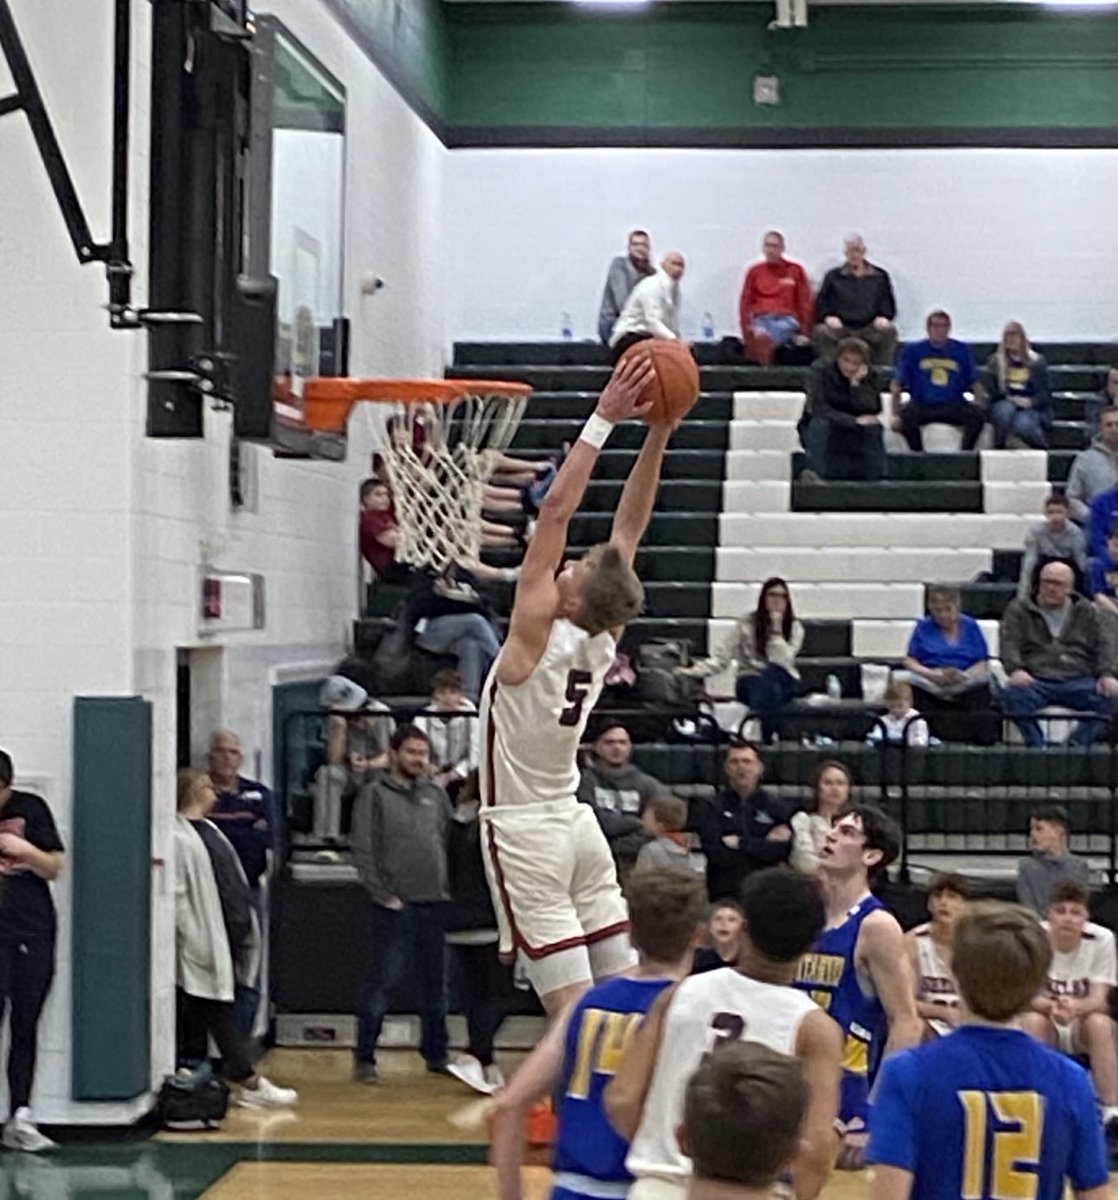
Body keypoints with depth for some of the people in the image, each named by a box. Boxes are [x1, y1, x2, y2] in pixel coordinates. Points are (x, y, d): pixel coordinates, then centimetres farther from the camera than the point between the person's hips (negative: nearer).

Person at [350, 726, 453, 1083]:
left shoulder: (436, 794, 14)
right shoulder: (375, 794, -2)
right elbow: (363, 851, -7)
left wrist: (449, 889, 7)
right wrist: (383, 894, -12)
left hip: (436, 905, 5)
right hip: (396, 906, -5)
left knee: (437, 983, 10)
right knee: (383, 982, -5)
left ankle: (436, 1054, 21)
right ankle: (364, 1058, 2)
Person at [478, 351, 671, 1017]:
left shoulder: (538, 633, -17)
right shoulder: (604, 639, -1)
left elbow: (556, 510, -20)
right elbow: (631, 522, 2)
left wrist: (604, 419, -20)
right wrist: (658, 430, -4)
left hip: (524, 830, -7)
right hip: (574, 820, 7)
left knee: (577, 1012, -10)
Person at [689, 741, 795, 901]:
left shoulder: (778, 808, 9)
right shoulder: (708, 808, 5)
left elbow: (783, 851, -4)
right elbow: (717, 855, -7)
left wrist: (741, 843, -8)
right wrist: (765, 845, -5)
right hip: (724, 896, -1)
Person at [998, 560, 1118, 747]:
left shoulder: (1088, 612, 21)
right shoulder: (1018, 610, 18)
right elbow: (1009, 644, 3)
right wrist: (1016, 670, -19)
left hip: (1078, 681, 1)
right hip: (1035, 681, -1)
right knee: (1012, 693, -36)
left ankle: (1078, 744, -28)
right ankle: (1036, 744, -29)